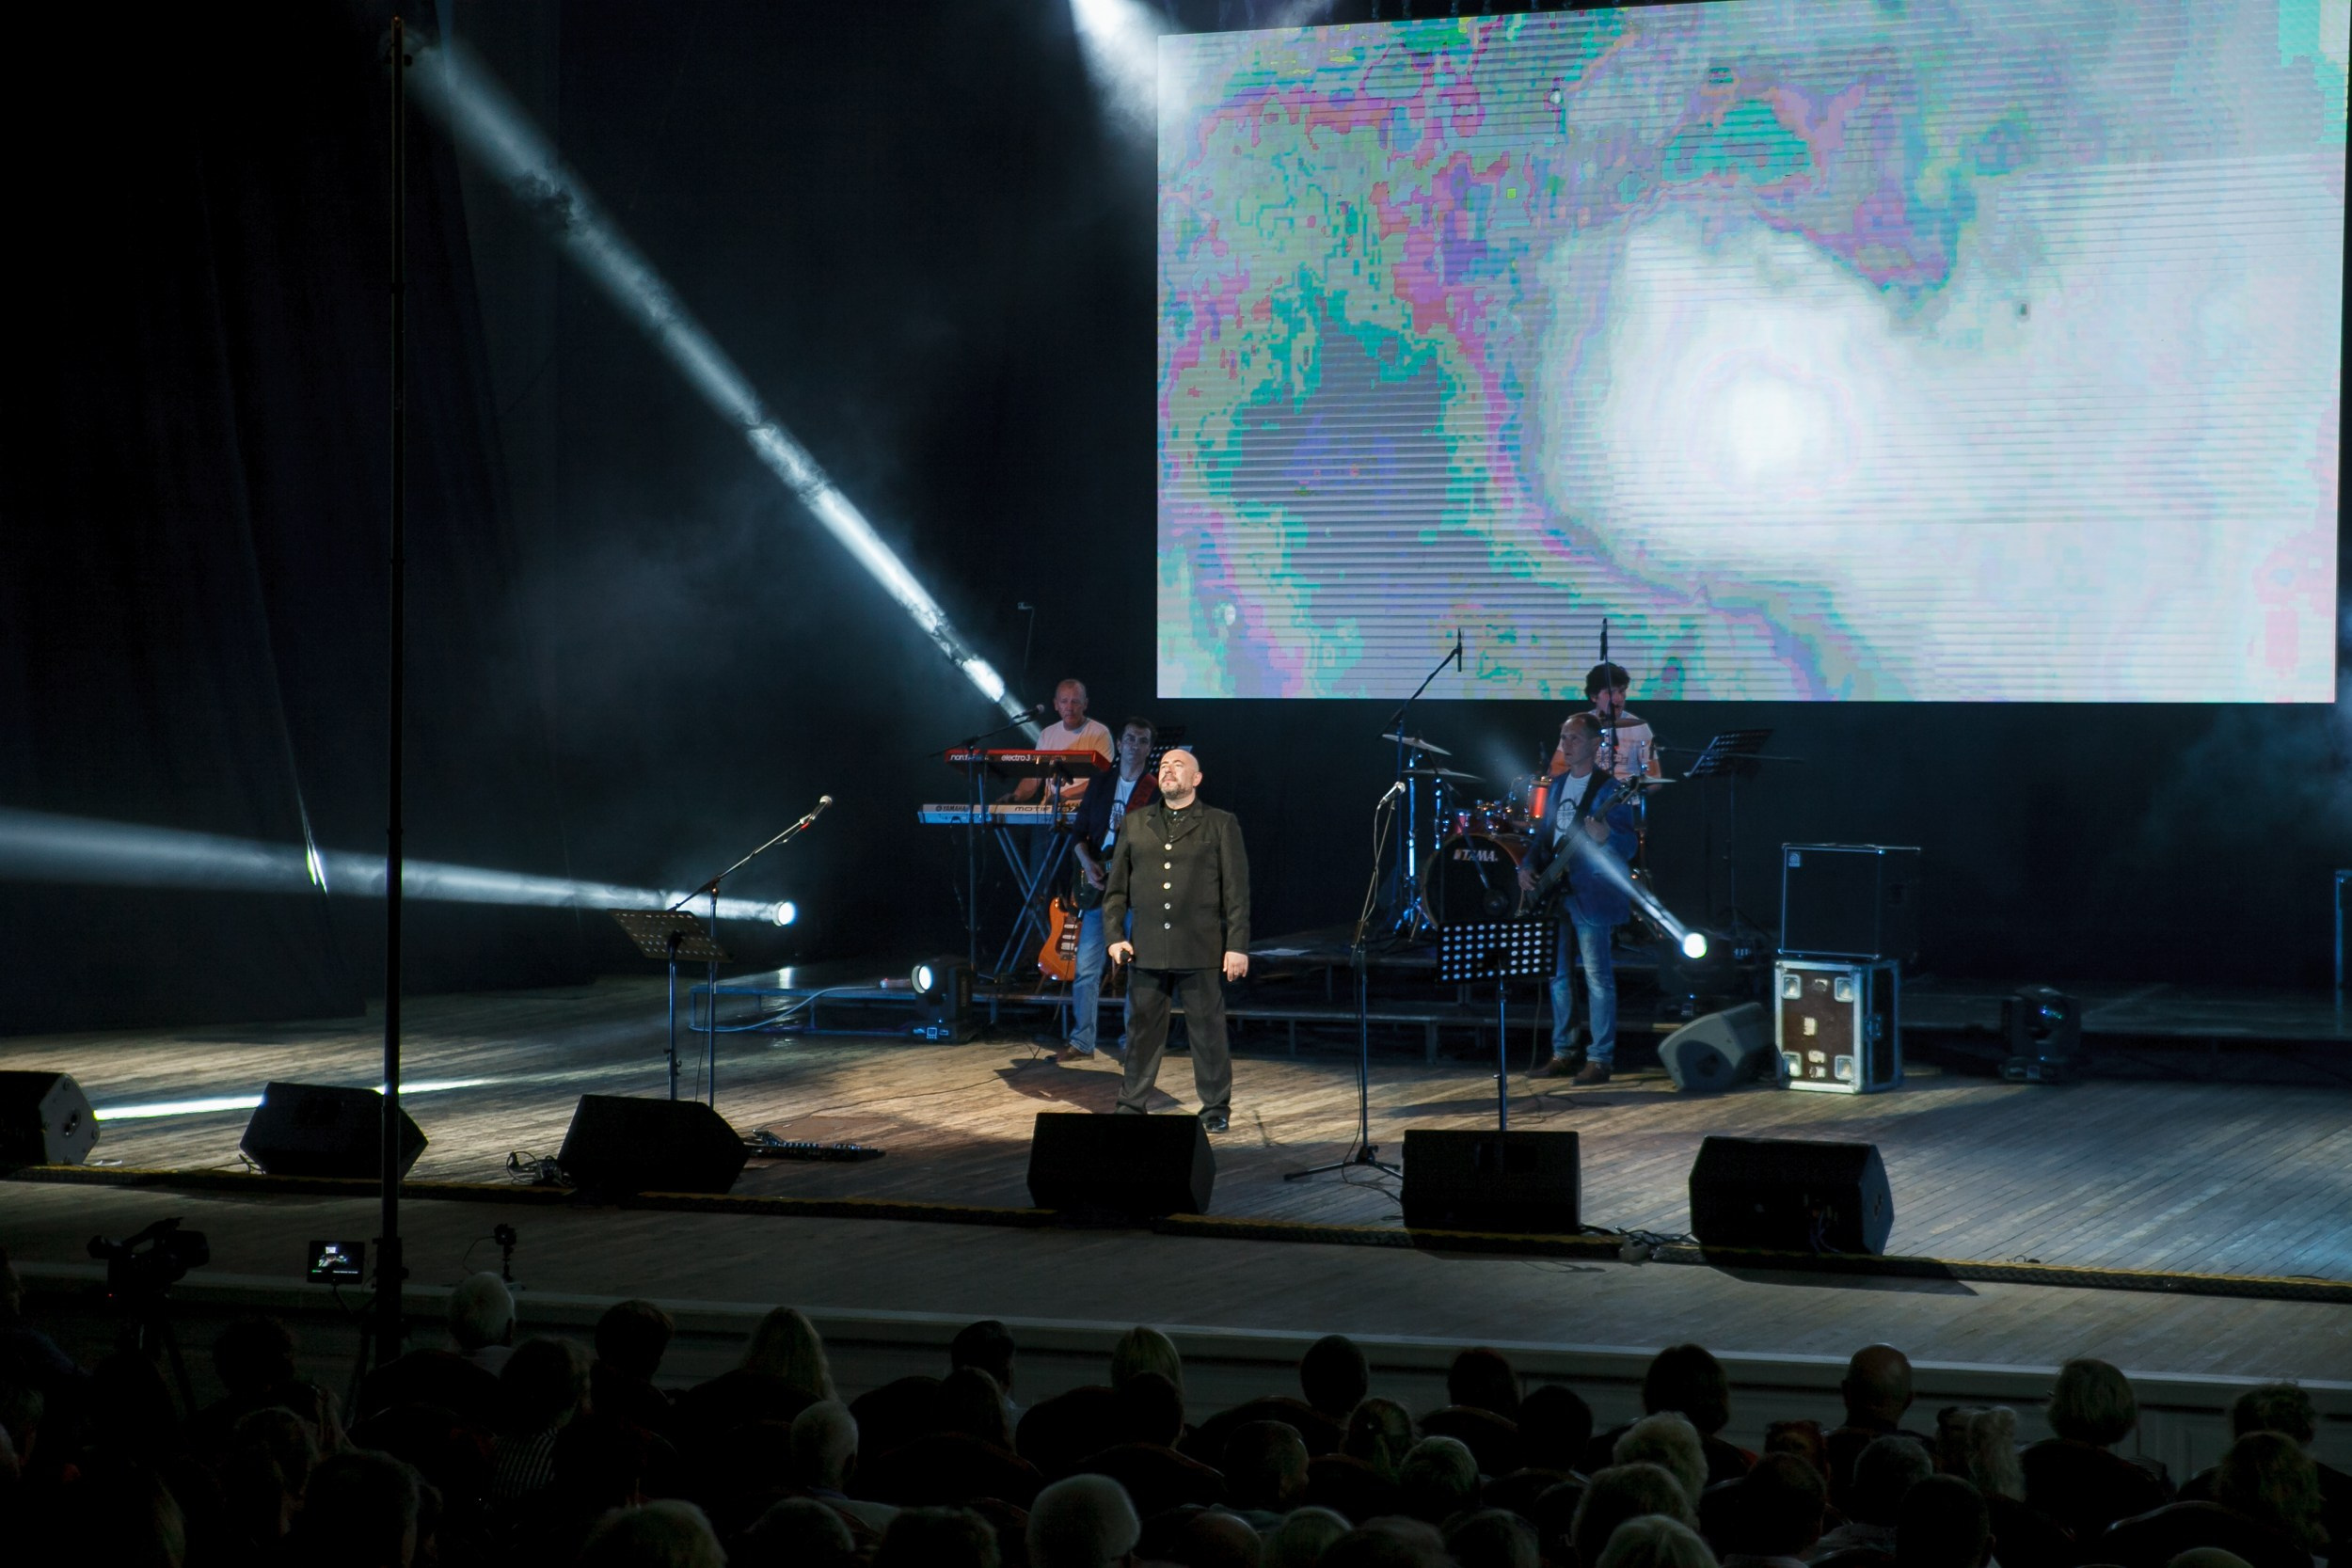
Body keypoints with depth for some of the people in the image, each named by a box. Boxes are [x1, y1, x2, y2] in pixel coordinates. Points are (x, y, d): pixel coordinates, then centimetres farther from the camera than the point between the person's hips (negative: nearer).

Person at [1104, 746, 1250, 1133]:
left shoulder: (1220, 825, 4)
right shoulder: (1134, 824, 12)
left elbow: (1237, 890, 0)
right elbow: (1116, 887, 13)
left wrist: (1237, 946, -6)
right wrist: (1114, 935, 2)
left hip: (1200, 951, -3)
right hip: (1147, 949, 3)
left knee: (1207, 1030, 2)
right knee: (1142, 1029, 6)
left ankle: (1216, 1108, 12)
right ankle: (1131, 1105, 14)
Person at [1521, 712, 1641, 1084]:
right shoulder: (1558, 785, 14)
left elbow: (1628, 847, -13)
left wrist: (1605, 838, -34)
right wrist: (1529, 867, 6)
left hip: (1590, 895, -8)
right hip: (1555, 892, 8)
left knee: (1597, 977, -7)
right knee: (1558, 975, 12)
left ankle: (1600, 1059, -5)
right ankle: (1563, 1052, 21)